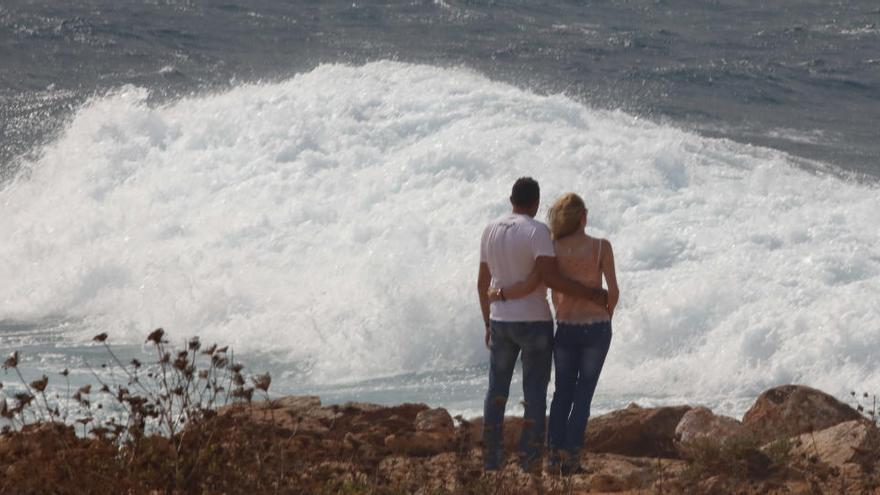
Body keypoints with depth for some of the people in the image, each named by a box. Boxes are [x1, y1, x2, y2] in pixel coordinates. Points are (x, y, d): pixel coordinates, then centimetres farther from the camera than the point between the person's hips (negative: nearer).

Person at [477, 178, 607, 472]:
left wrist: (488, 324, 19)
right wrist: (591, 294, -17)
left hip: (501, 322, 5)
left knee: (497, 391, 13)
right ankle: (530, 465, -2)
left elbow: (483, 282, 10)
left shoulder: (491, 230, 4)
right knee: (535, 393, 1)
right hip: (535, 323, -5)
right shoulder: (538, 231, -15)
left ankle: (491, 459, 11)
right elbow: (549, 278, -25)